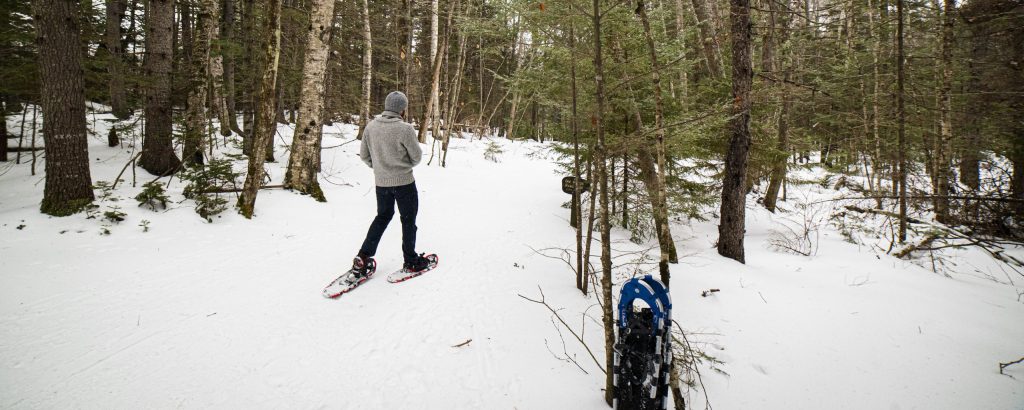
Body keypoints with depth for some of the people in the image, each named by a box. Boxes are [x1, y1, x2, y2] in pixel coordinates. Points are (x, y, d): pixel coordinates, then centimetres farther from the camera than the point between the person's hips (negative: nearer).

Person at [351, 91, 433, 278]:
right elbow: (417, 157, -11)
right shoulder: (405, 129, -21)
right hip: (404, 181, -5)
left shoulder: (371, 126, -5)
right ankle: (411, 261, 21)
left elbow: (364, 155, 3)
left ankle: (363, 258, 16)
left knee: (382, 216, 21)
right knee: (408, 220, 12)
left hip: (381, 182, 5)